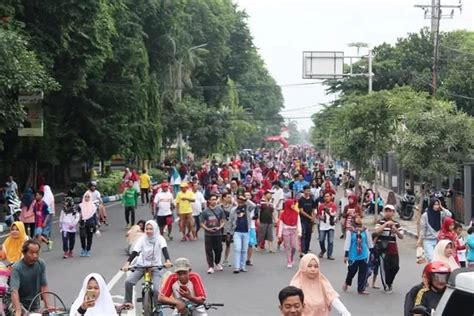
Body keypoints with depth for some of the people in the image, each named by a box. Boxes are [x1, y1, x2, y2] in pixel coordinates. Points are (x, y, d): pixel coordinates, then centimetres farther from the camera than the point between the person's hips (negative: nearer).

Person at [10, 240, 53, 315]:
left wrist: (48, 305, -12)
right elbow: (14, 291, -29)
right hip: (21, 304, -4)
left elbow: (44, 286, -4)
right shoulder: (17, 268, -21)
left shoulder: (41, 264, -7)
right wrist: (18, 311, -40)